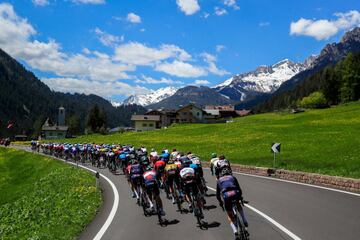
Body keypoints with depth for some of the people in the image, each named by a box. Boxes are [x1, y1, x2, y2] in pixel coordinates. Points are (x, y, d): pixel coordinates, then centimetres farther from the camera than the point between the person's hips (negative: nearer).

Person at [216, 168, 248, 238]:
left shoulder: (219, 180, 29)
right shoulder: (233, 177, 28)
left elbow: (218, 194, 30)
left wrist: (220, 202, 44)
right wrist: (240, 197, 44)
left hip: (226, 196, -1)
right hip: (235, 194, 1)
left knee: (230, 216, 19)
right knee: (239, 206, 37)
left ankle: (235, 231, 0)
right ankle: (245, 221, 29)